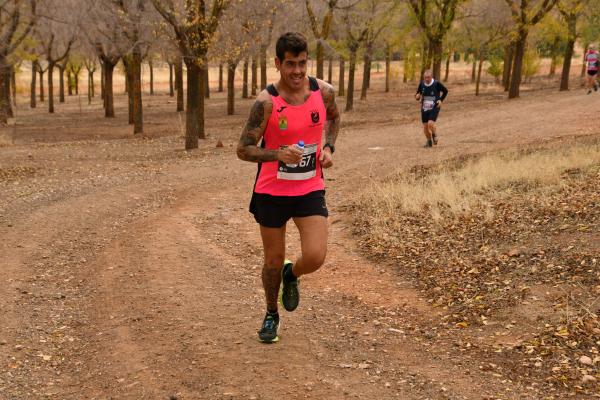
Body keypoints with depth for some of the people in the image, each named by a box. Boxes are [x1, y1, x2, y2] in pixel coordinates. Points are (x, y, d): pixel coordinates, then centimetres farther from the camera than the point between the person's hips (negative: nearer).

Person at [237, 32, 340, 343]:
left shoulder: (324, 92, -6)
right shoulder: (266, 101, -17)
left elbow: (333, 118, 17)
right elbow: (243, 149, -15)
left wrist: (328, 147, 0)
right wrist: (279, 154, -32)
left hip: (310, 189, 2)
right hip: (271, 191, -2)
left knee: (315, 257, -13)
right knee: (274, 261, 10)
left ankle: (292, 275, 25)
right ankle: (271, 315, 38)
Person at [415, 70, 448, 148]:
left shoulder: (437, 84, -11)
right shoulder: (421, 84, -4)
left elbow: (445, 91, 6)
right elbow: (418, 94, 9)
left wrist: (441, 100, -5)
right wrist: (417, 97, -15)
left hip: (434, 108, -4)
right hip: (424, 109, 4)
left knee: (430, 124, -22)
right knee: (425, 127, 5)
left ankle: (434, 135, 11)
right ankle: (429, 141, 31)